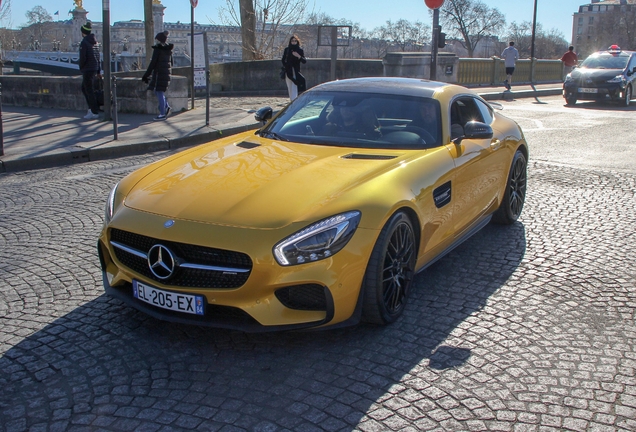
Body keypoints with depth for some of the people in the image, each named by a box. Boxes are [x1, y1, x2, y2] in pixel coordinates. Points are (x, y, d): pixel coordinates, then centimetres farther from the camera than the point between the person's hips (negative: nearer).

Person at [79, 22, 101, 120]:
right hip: (95, 69, 8)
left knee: (89, 90, -3)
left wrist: (81, 68, -2)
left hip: (87, 69, -8)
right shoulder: (94, 42, 11)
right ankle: (91, 108, 19)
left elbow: (83, 57, -18)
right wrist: (98, 72, 18)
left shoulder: (84, 42, -13)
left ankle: (95, 112, -2)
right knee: (84, 88, 19)